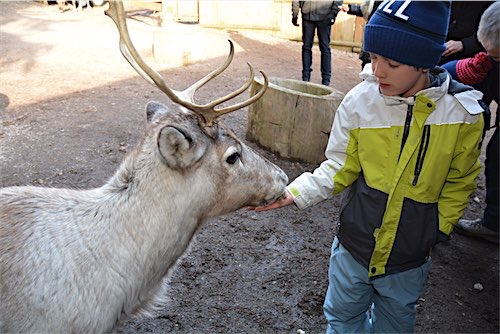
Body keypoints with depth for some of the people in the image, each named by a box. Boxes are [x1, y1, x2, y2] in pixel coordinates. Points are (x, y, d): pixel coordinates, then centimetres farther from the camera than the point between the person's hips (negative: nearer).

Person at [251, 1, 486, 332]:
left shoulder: (463, 112, -15)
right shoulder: (360, 100, -18)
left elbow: (459, 182, -1)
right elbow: (341, 167, -11)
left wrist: (438, 229, -3)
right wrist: (297, 193, -22)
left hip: (410, 256, 1)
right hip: (354, 244, 0)